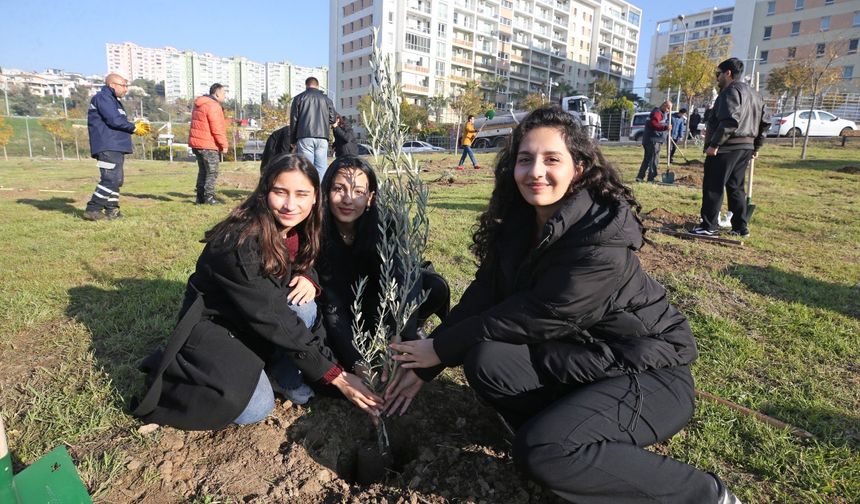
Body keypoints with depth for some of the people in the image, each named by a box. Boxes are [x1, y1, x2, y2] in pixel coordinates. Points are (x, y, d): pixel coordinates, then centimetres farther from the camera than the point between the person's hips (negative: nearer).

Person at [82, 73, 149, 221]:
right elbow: (114, 120, -18)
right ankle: (92, 209, -11)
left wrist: (135, 125, 5)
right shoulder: (103, 97, -7)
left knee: (116, 179, 12)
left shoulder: (113, 100, 25)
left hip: (115, 148, 11)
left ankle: (111, 210, 18)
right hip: (108, 147, -11)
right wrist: (134, 128, -7)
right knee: (111, 178, -15)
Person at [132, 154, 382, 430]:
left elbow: (305, 265, 9)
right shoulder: (240, 243, -32)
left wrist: (308, 278, -20)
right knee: (256, 409, -22)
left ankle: (288, 377, -2)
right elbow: (273, 320, -33)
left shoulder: (299, 230, -10)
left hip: (255, 324, 6)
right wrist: (336, 376, -31)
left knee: (302, 303, -25)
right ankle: (170, 370, 4)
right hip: (212, 324, -5)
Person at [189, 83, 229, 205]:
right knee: (212, 171, -3)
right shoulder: (213, 106, -14)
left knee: (203, 171, 15)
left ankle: (200, 197, 18)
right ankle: (209, 197, -3)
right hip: (208, 145, -9)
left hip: (197, 143, 9)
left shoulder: (199, 105, 17)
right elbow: (217, 128, -19)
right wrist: (224, 144, -12)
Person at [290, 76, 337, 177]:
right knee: (321, 167, 1)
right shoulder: (326, 99, 14)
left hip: (305, 137, -1)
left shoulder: (299, 98, 9)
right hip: (322, 137, 1)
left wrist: (293, 141, 11)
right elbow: (332, 119, 12)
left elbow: (294, 120, 7)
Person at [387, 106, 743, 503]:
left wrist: (441, 348, -14)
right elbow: (482, 297, -4)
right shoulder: (518, 224, -5)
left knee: (540, 449, -26)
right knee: (484, 360, -19)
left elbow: (533, 317, -25)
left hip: (648, 375, -6)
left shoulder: (603, 240, -28)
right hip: (583, 359, 6)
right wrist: (424, 365, -7)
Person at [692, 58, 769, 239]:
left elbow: (730, 121, -25)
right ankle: (741, 227, 16)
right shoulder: (754, 94, 20)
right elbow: (765, 122, 20)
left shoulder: (731, 91, -11)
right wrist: (756, 146, 22)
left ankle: (709, 227, -4)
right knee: (736, 188, 14)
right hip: (745, 147, 10)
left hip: (726, 148, -9)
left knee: (713, 187, -5)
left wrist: (714, 144, -22)